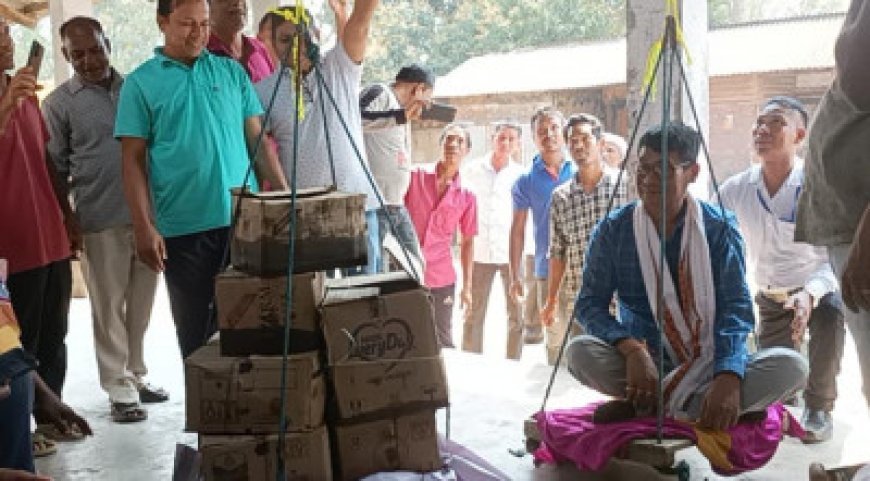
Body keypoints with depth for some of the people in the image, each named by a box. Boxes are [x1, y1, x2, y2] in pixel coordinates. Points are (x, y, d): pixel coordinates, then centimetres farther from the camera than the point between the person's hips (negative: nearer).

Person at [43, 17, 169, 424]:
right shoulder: (59, 103, 1)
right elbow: (56, 170, 2)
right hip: (103, 221, -3)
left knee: (141, 304, 11)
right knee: (109, 308, 3)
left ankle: (137, 375, 26)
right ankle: (120, 389, 13)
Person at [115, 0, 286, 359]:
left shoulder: (231, 71, 9)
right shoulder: (141, 83, 2)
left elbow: (258, 140, 10)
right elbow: (133, 160, -1)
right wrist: (143, 227, -9)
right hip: (184, 228, -2)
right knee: (196, 328, 8)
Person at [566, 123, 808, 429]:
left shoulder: (720, 228, -1)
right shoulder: (613, 230, 0)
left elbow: (736, 308, -8)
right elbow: (590, 303, -6)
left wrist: (728, 377, -26)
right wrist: (632, 349, -26)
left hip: (709, 365, 1)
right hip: (643, 366, -1)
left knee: (791, 366, -25)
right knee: (580, 352, -29)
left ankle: (641, 406, -25)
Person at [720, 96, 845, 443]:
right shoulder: (734, 191, -14)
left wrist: (810, 293, -48)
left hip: (820, 288, -3)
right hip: (770, 298, 3)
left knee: (829, 310, -37)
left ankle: (819, 408, -16)